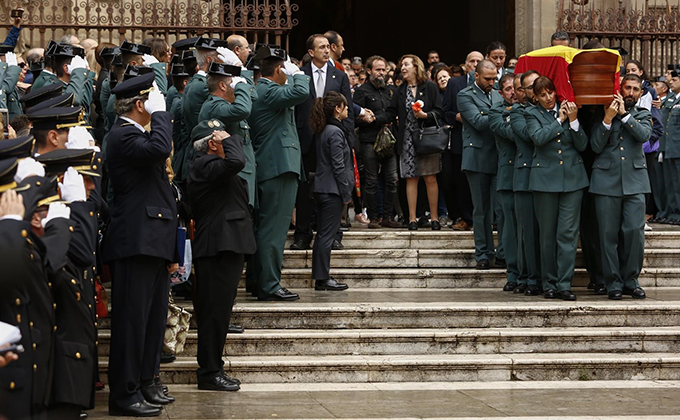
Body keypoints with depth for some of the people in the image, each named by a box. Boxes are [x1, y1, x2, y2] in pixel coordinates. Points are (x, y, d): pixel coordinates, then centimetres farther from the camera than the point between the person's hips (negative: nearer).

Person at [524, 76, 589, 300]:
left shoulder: (569, 110, 10)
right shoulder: (532, 114, 5)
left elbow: (582, 145, 4)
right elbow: (538, 137, -14)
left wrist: (573, 120, -9)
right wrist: (560, 119, -7)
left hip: (572, 178, 1)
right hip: (546, 178, -1)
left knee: (568, 233, -3)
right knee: (547, 234, 4)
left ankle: (564, 284, 0)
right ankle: (549, 283, 14)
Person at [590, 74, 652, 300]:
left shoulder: (642, 114, 14)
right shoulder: (603, 113, 9)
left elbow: (644, 135, -7)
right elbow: (596, 146, -1)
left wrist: (624, 115, -9)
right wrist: (607, 119, -10)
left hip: (634, 179, 1)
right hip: (607, 179, -1)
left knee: (635, 231, -6)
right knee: (609, 234, -1)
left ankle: (630, 281, 8)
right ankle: (614, 283, 8)